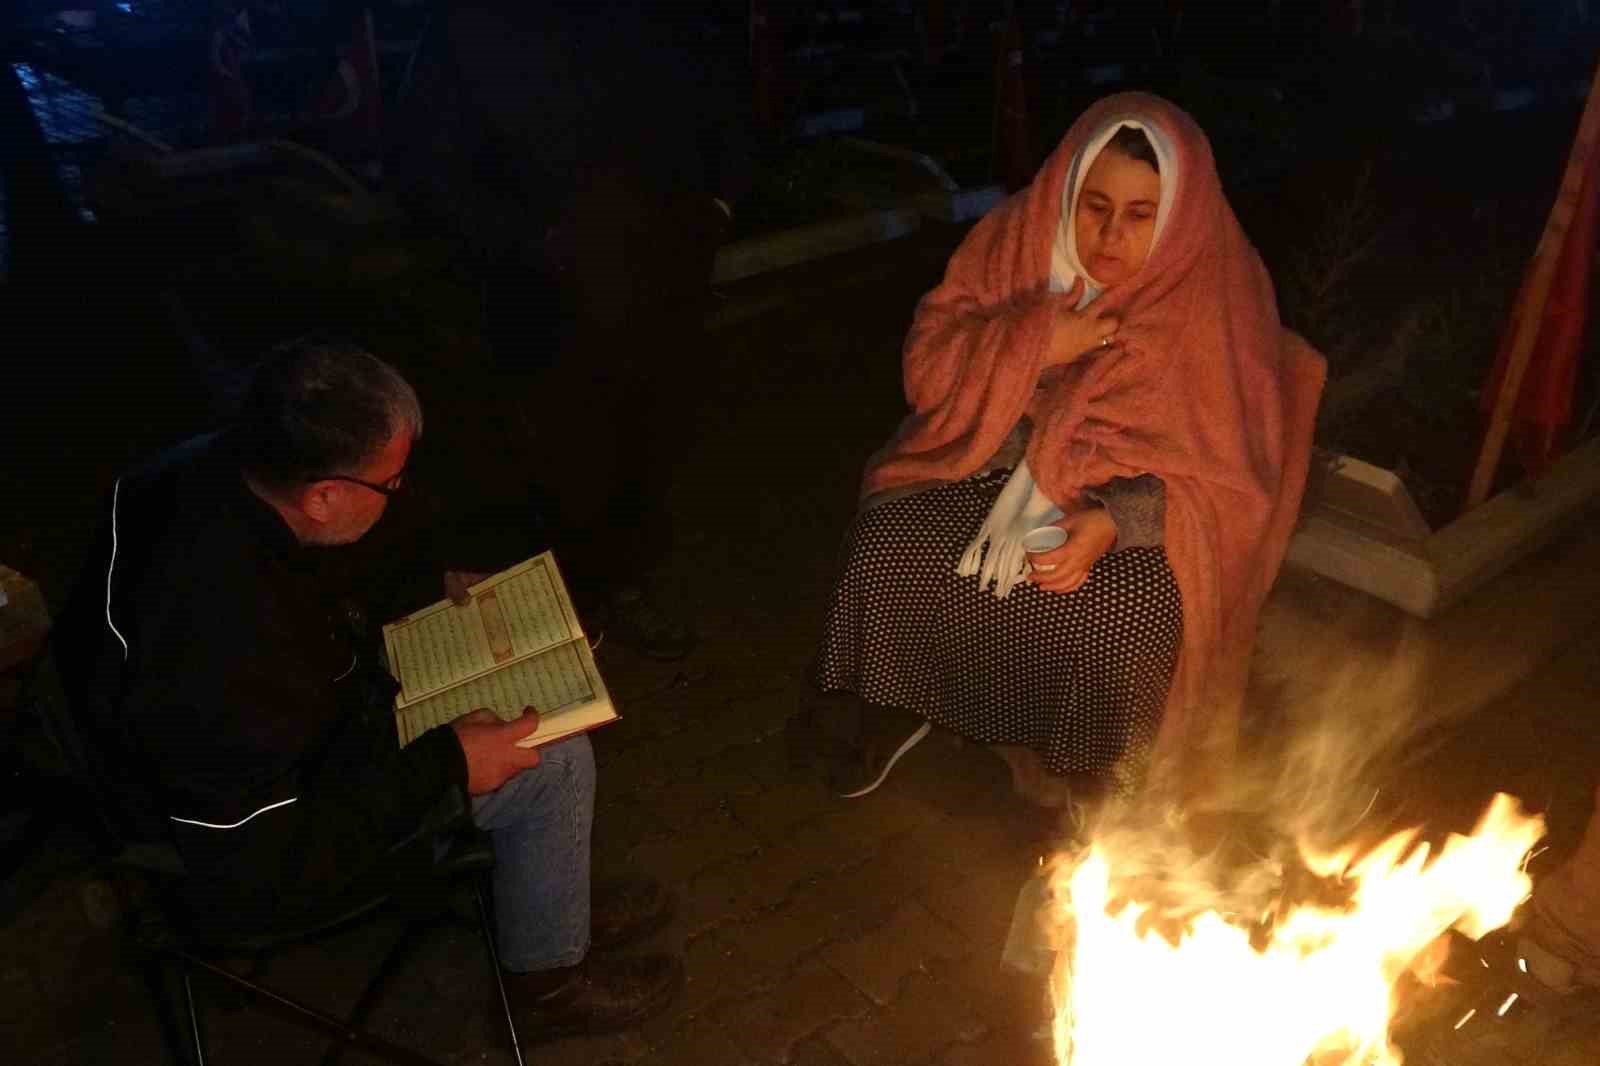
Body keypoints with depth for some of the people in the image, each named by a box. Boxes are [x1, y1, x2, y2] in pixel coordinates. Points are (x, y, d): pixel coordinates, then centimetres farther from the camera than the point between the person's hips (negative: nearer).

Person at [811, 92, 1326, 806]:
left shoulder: (1218, 295, -14)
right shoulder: (1014, 239, -8)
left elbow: (1224, 471, -12)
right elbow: (928, 366, -7)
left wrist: (1113, 521, -28)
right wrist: (1033, 346, -25)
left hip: (1135, 500, -2)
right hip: (1000, 464, 3)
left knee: (1128, 616, -29)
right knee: (885, 544, -20)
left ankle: (1084, 771, 3)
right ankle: (903, 705, 10)